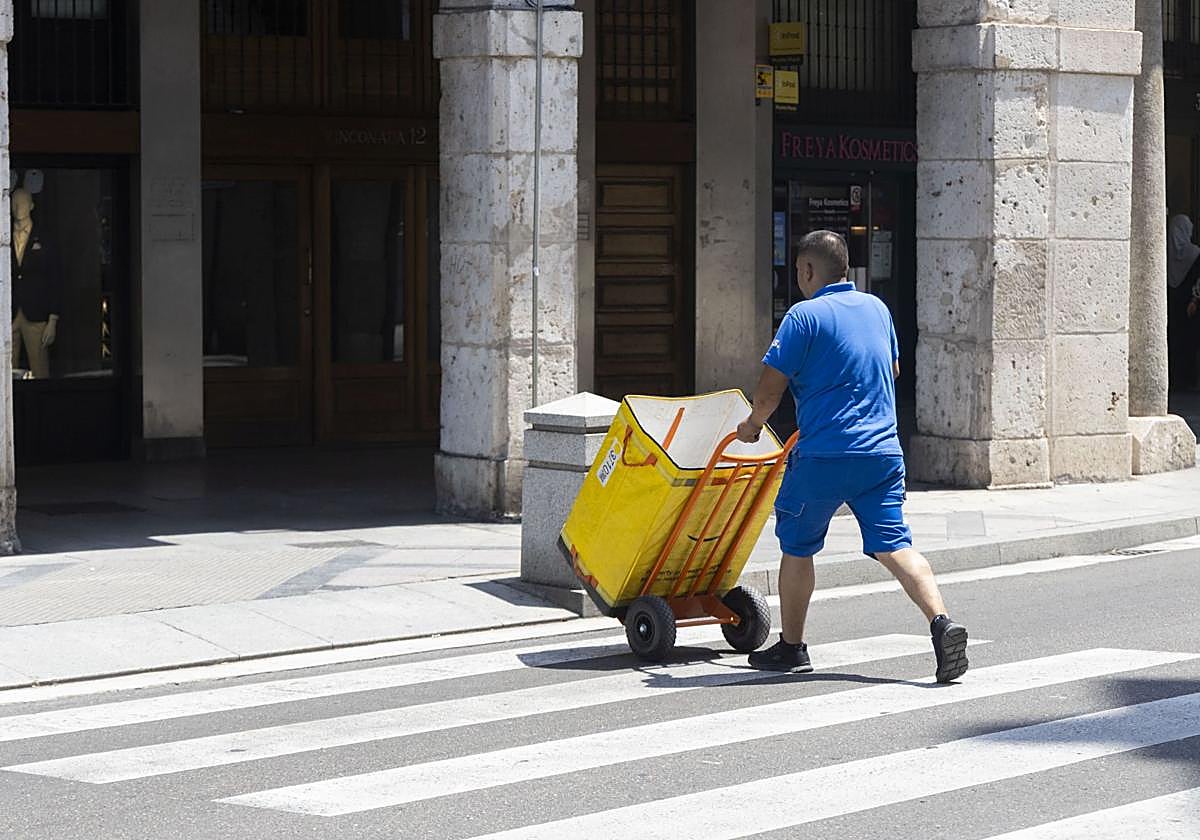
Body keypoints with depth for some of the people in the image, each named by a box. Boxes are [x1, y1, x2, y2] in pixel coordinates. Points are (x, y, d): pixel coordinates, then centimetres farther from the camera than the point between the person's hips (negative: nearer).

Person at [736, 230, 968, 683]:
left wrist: (753, 424, 11)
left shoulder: (805, 315, -8)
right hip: (883, 452, 5)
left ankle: (791, 648, 21)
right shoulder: (876, 308, 12)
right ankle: (941, 622, -21)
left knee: (797, 547, 12)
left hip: (823, 457, -5)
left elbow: (769, 390, -8)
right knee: (894, 545, 0)